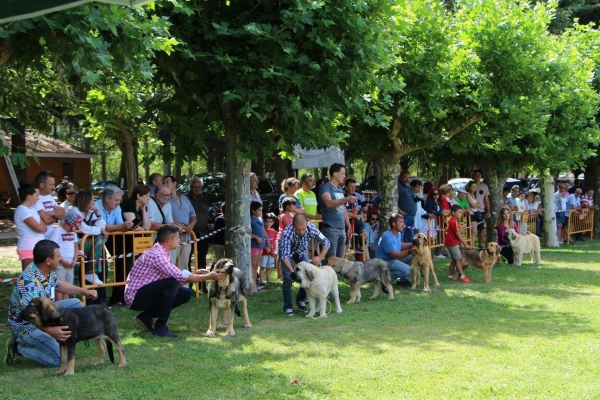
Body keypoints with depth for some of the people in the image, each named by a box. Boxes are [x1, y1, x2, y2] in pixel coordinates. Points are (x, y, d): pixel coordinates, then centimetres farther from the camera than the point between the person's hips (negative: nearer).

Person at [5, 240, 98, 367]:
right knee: (60, 359, -16)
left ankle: (64, 342, 9)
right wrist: (50, 330, -56)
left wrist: (84, 292, 12)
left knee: (76, 304, 5)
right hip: (26, 327, -9)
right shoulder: (29, 282, -34)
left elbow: (57, 285, 17)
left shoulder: (48, 271, -6)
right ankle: (19, 348, 0)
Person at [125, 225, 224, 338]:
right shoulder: (156, 254, -23)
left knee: (186, 293, 4)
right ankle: (160, 327, -18)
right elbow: (180, 278, -24)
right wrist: (208, 277, -15)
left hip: (147, 293, 10)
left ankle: (147, 316, 7)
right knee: (172, 283, -29)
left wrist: (195, 273, 10)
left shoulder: (161, 252, 9)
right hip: (135, 297, -10)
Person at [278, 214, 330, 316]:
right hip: (287, 251, -3)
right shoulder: (287, 234, -42)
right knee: (288, 277, -17)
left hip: (301, 251, 3)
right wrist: (292, 270, -56)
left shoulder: (311, 228, -33)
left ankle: (301, 300, 14)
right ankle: (287, 307, -7)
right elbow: (285, 255, -42)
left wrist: (320, 258, -31)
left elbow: (326, 242, -20)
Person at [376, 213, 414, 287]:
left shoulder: (398, 234, 5)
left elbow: (401, 245, 20)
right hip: (385, 262, -10)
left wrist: (413, 244, 3)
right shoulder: (387, 237, -27)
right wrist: (409, 251, -40)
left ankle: (402, 279, 9)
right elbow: (395, 255, -29)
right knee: (407, 270, -27)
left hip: (394, 259, 10)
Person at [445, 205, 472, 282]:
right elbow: (458, 235, -18)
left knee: (454, 259, 15)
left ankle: (450, 275, 19)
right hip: (452, 243, -10)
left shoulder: (452, 221, 13)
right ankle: (462, 276, -9)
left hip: (450, 242, 10)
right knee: (458, 259, -8)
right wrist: (465, 244, -13)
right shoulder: (454, 222, -18)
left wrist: (460, 243, 11)